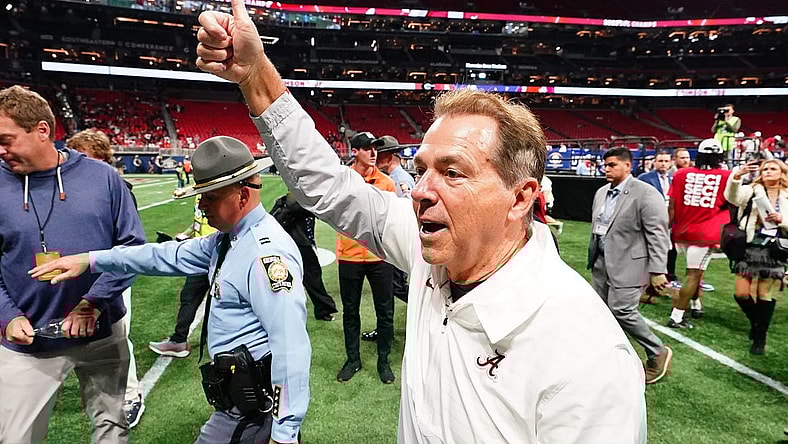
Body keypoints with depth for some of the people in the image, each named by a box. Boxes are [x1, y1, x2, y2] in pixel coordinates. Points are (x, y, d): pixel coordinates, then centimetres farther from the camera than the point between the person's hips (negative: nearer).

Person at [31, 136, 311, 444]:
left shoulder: (267, 253, -25)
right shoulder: (228, 239, 5)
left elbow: (291, 346, -28)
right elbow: (171, 256, 12)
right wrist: (91, 260, 10)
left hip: (250, 407, -9)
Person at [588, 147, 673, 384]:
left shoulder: (646, 194, -12)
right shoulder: (601, 192, 12)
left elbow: (658, 236, -14)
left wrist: (657, 271, -17)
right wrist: (592, 257, 21)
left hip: (628, 265, -7)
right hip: (601, 264, 7)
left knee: (622, 310, -9)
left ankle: (658, 353, 14)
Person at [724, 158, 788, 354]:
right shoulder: (751, 191, 3)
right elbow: (732, 197, -20)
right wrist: (736, 177, -36)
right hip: (749, 248, 0)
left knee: (765, 296, 4)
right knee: (742, 294, -1)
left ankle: (760, 336, 19)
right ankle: (756, 322, 29)